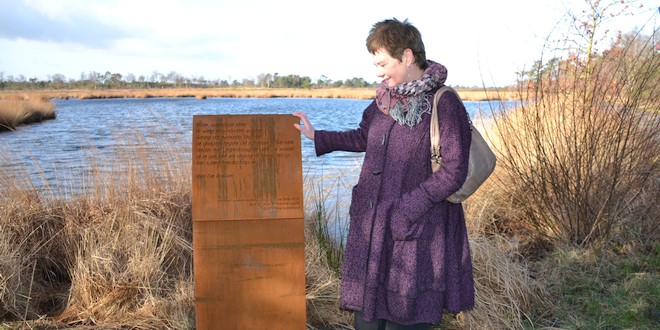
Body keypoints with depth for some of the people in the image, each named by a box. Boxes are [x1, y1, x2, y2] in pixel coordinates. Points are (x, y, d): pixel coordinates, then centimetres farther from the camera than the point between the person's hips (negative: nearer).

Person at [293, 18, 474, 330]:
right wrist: (316, 137, 20)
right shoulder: (386, 97, 7)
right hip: (371, 226, 7)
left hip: (415, 230, -7)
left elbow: (453, 172, -16)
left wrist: (407, 209, -18)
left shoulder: (444, 104, -14)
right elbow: (364, 138, 22)